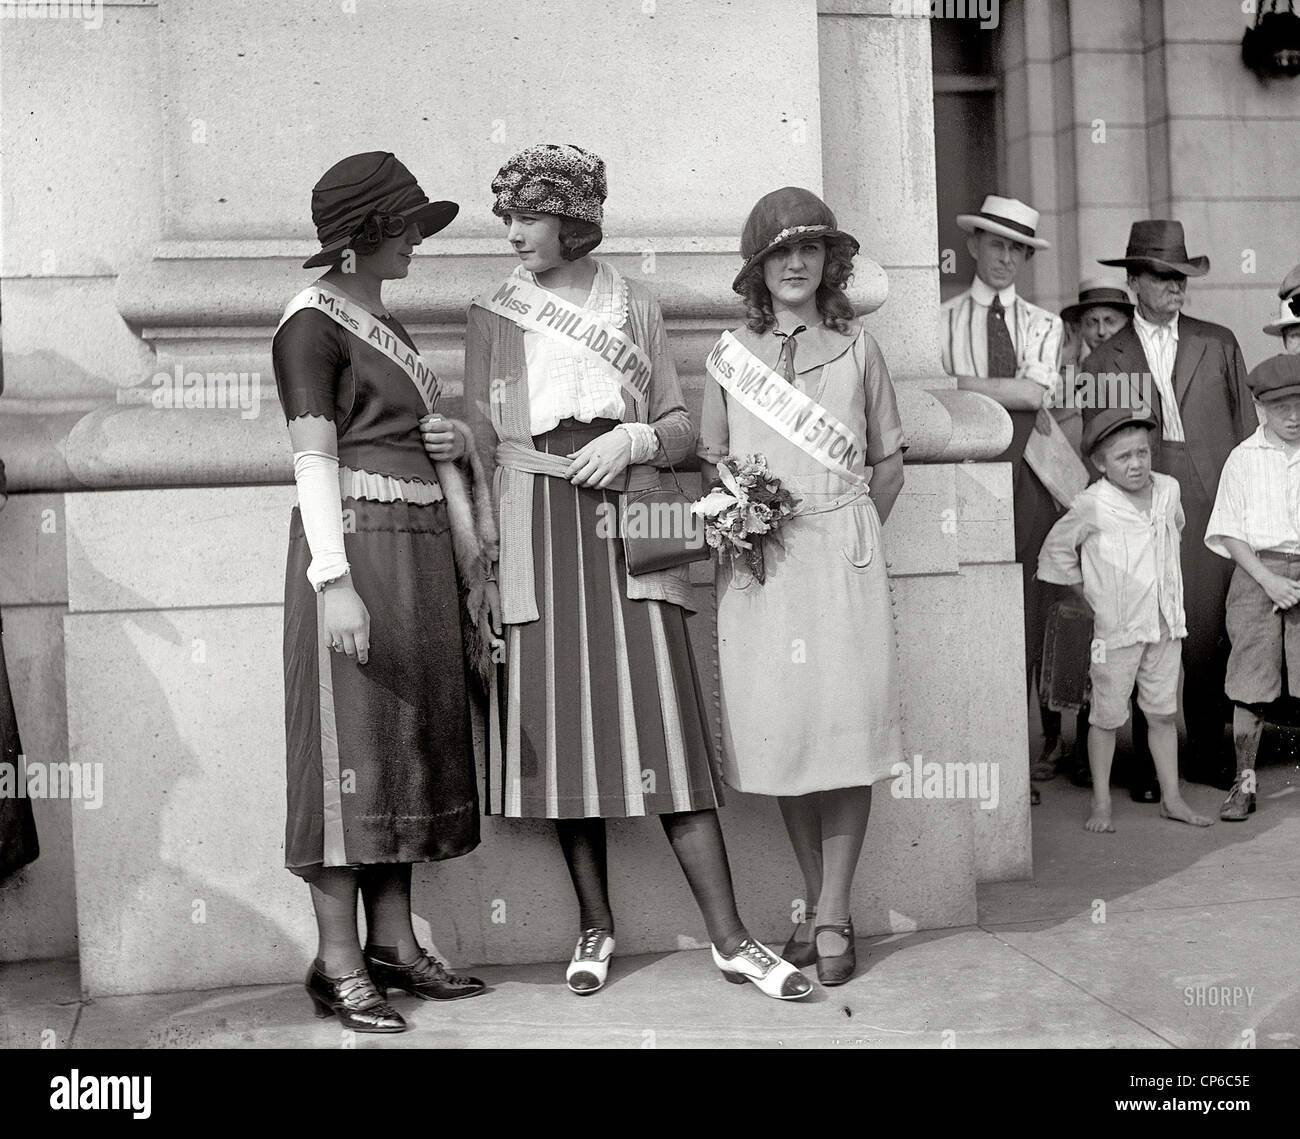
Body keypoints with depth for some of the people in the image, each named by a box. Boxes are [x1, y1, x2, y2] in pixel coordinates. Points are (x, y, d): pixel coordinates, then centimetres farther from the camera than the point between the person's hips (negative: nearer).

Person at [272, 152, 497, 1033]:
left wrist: (459, 441, 6)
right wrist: (334, 582, -21)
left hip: (420, 551, 9)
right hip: (356, 541, -9)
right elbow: (315, 459, -15)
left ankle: (393, 945, 17)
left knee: (412, 739, 9)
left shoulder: (388, 324, 19)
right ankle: (338, 966, 0)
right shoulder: (313, 324, -6)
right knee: (350, 744, -6)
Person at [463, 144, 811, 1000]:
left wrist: (636, 439, -9)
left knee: (666, 726, -7)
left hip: (629, 529, -1)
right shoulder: (495, 316, 11)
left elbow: (683, 428, 12)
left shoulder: (634, 305, 11)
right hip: (538, 535, 1)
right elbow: (480, 445, 8)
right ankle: (596, 925, 16)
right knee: (564, 728, 1)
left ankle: (731, 939, -4)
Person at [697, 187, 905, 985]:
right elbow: (711, 461, 15)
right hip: (758, 562, 1)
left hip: (843, 553, -1)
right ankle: (820, 909, 14)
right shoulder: (732, 352, 10)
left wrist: (847, 533, 2)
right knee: (782, 731, 2)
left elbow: (888, 463, 11)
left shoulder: (857, 347, 8)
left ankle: (833, 918, 3)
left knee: (848, 726, -5)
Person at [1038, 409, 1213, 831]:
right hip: (1116, 626, -5)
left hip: (1165, 622, 5)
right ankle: (1101, 803, 13)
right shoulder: (1091, 506, -13)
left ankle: (1172, 797, 21)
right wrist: (1086, 589, 2)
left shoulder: (1168, 489, 2)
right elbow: (1055, 551, -1)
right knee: (1107, 715, 3)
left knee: (1163, 713, 12)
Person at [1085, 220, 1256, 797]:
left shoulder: (1219, 344, 13)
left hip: (1212, 510, 1)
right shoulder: (1104, 360, 9)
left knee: (1210, 635, 1)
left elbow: (1247, 426, 13)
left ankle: (1206, 753, 15)